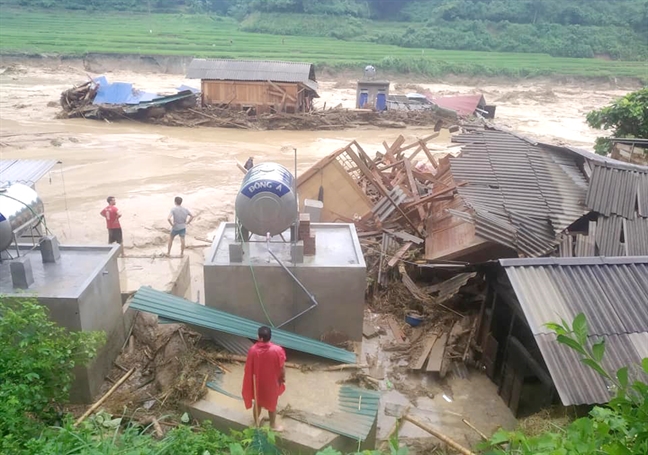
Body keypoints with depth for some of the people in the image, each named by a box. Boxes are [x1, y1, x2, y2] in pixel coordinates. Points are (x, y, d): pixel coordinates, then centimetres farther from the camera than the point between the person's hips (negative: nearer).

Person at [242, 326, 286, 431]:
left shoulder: (253, 350, -23)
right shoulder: (277, 350, -28)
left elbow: (249, 368, -11)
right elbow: (282, 367, -16)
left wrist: (251, 382, 7)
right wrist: (283, 378, 5)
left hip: (257, 382, 2)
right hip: (272, 382, -2)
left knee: (257, 403, 26)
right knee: (272, 404, 23)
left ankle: (256, 423, 47)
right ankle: (273, 425, 41)